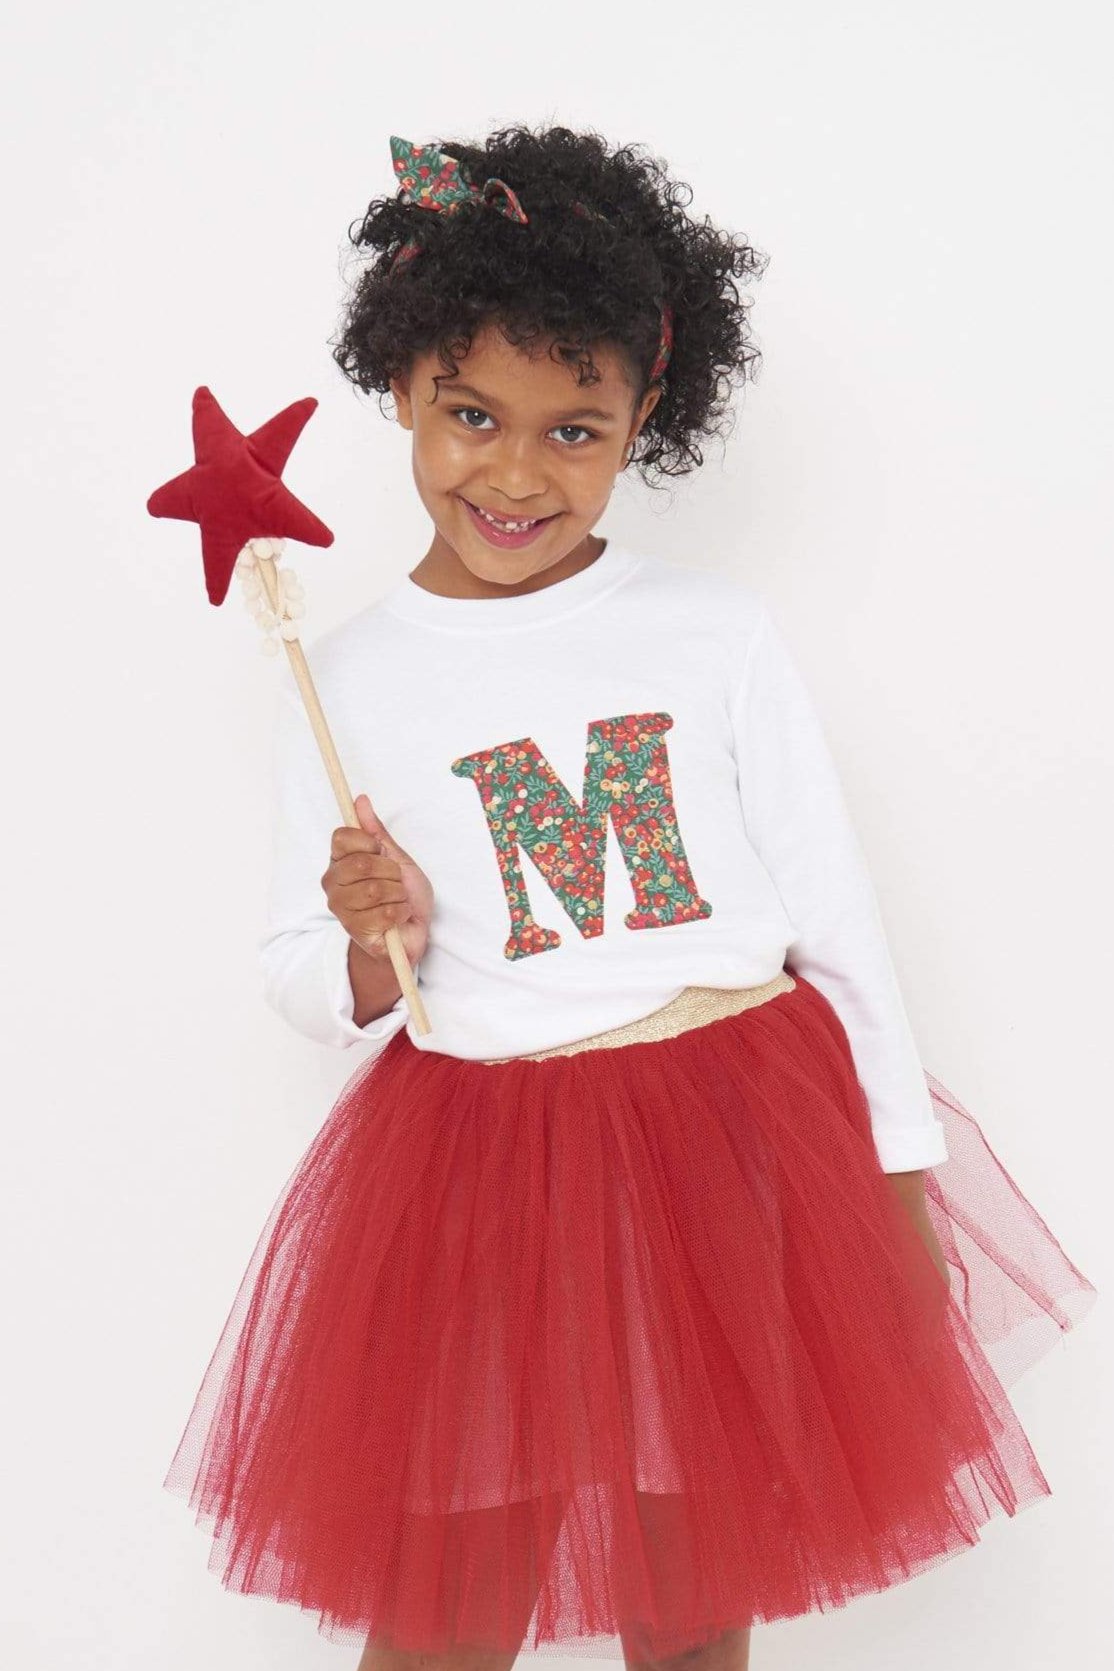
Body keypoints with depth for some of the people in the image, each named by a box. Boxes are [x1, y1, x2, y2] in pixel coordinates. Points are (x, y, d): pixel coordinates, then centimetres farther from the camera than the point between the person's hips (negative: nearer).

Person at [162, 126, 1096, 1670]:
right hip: (473, 1177, 0)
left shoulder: (718, 634, -1)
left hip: (743, 1147, 1)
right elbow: (305, 987, 8)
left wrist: (904, 1170, 5)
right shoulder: (349, 685, 1)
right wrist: (369, 947, -14)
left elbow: (835, 908, 5)